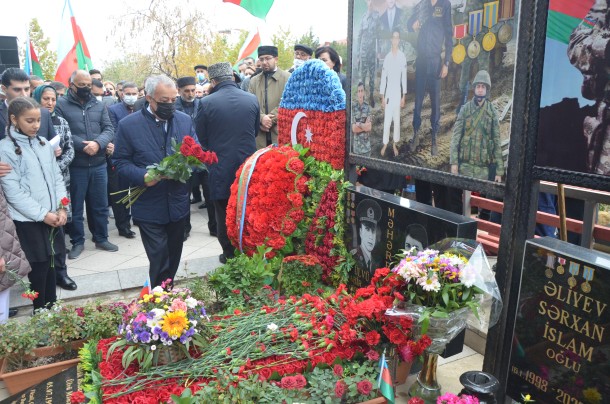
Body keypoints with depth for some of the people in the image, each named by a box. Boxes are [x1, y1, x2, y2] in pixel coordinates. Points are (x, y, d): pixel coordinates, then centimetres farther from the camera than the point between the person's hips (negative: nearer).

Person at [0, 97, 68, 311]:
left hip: (52, 217, 5)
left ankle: (52, 309, 26)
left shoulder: (43, 143, 7)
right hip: (28, 221, -5)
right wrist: (42, 214, -14)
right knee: (39, 269, 3)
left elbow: (57, 177, 10)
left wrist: (61, 207, -2)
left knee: (50, 265, 13)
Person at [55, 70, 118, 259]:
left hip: (99, 164, 3)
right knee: (76, 206, 8)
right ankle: (77, 242, 22)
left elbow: (109, 129, 0)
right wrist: (82, 145, -21)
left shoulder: (99, 105, 9)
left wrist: (98, 143, -18)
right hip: (75, 165, -3)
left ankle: (101, 238, 28)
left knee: (100, 205, 13)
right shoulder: (61, 105, -2)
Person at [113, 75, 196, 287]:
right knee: (159, 260, -2)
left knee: (173, 258, 17)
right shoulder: (128, 124, -6)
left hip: (178, 204, 4)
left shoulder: (185, 120, 3)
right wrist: (143, 176, -23)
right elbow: (121, 162, -3)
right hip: (149, 207, -4)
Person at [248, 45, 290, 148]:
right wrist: (262, 118, -13)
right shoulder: (254, 80, 16)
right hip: (259, 135, 3)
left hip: (281, 133, -3)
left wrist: (271, 119, -12)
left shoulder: (287, 78, 3)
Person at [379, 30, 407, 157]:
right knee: (387, 120, 3)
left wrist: (404, 96, 0)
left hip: (398, 92, 0)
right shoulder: (387, 57, -3)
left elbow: (404, 77, 1)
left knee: (397, 119, 8)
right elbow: (383, 77, 0)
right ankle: (385, 144, 15)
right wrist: (382, 97, -2)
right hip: (388, 92, 0)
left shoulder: (403, 57, -2)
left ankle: (394, 144, 20)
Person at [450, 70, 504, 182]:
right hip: (465, 164, 0)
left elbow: (497, 142, 3)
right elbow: (456, 136, -2)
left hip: (484, 166, 0)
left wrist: (499, 170, -1)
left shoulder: (492, 113, 4)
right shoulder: (465, 109, 2)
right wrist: (454, 162, -11)